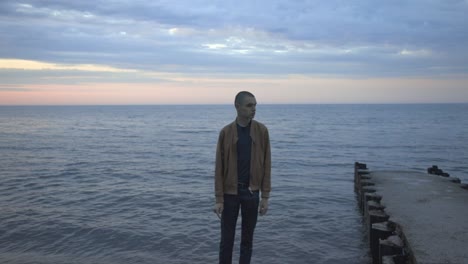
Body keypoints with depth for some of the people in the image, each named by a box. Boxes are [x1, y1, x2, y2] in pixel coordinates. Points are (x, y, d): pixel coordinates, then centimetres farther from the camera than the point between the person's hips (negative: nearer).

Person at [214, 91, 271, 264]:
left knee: (247, 239, 12)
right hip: (230, 192, -1)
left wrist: (265, 196, -3)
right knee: (227, 239, 7)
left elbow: (266, 165, 0)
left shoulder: (262, 131, -2)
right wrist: (219, 199, -6)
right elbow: (219, 168, -3)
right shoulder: (226, 132, -5)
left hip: (252, 192, 1)